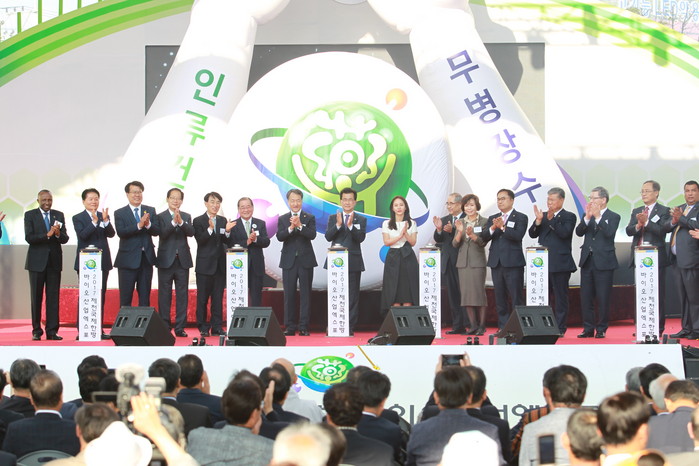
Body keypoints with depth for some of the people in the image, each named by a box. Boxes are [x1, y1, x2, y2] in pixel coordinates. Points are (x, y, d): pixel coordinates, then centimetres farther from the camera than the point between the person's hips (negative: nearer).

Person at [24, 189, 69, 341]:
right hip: (37, 262, -2)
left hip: (54, 261, 2)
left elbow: (65, 239, 5)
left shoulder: (59, 215, 10)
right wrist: (47, 235, -20)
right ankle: (36, 331, 10)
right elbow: (29, 237, -9)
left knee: (54, 297, 0)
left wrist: (58, 234, -17)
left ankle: (52, 331, 1)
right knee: (36, 298, 3)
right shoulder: (30, 215, 2)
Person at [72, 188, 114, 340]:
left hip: (102, 262, 3)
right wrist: (94, 222, -24)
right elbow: (82, 235, -15)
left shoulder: (104, 216, 10)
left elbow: (111, 234, -3)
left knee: (100, 297, 5)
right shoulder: (78, 218, 1)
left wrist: (105, 220, -19)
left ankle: (99, 330, 9)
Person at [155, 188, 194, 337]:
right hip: (166, 260, -2)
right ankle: (164, 327, 6)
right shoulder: (161, 217, 2)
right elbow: (162, 234, -14)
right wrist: (173, 222, -24)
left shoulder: (186, 217, 10)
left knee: (182, 295, 2)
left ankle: (180, 327, 5)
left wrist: (181, 222, -21)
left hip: (182, 261, 3)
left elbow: (191, 232, -7)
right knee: (164, 295, 1)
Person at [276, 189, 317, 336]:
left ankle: (304, 327, 1)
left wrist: (300, 226, -24)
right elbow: (279, 237, -6)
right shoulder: (282, 219, 8)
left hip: (305, 260, -1)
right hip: (289, 261, 1)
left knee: (305, 294, -1)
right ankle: (290, 327, 7)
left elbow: (312, 235, -11)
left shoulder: (309, 218, 4)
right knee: (289, 295, 3)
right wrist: (290, 228, -21)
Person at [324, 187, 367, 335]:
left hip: (353, 262, -1)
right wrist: (338, 225, -18)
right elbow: (328, 237, -3)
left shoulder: (361, 220, 6)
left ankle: (350, 327, 1)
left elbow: (360, 238, -9)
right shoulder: (333, 218, 11)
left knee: (352, 296, -1)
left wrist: (351, 226, -24)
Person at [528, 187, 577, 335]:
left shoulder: (569, 217, -1)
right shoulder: (543, 215, 14)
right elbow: (532, 234, 5)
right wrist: (538, 221, -10)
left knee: (560, 298, -1)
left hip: (560, 264, -5)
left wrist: (552, 219, -24)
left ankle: (560, 328, 3)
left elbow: (564, 233, -17)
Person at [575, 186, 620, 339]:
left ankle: (601, 329, 8)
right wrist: (587, 217, -14)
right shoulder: (588, 215, 12)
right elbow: (579, 232, -1)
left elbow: (609, 233, -18)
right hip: (587, 261, 5)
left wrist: (598, 217, -21)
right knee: (586, 297, 5)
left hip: (604, 262, -5)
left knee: (603, 298, 0)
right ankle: (588, 328, 13)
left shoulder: (613, 217, -1)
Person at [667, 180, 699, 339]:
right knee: (683, 297, 12)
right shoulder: (679, 209, 19)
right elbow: (666, 227, 11)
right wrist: (673, 221, -10)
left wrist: (680, 219, -19)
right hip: (677, 259, 8)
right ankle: (686, 328, 18)